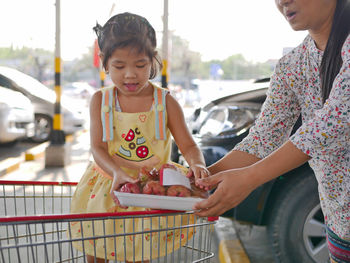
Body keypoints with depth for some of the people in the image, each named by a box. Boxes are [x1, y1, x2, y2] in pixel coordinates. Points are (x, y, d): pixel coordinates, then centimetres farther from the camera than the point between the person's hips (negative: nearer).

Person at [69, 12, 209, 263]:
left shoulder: (165, 101, -7)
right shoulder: (100, 100, -5)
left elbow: (188, 145, -8)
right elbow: (98, 148, -10)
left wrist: (197, 164, -31)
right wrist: (117, 172, -30)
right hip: (108, 183, 2)